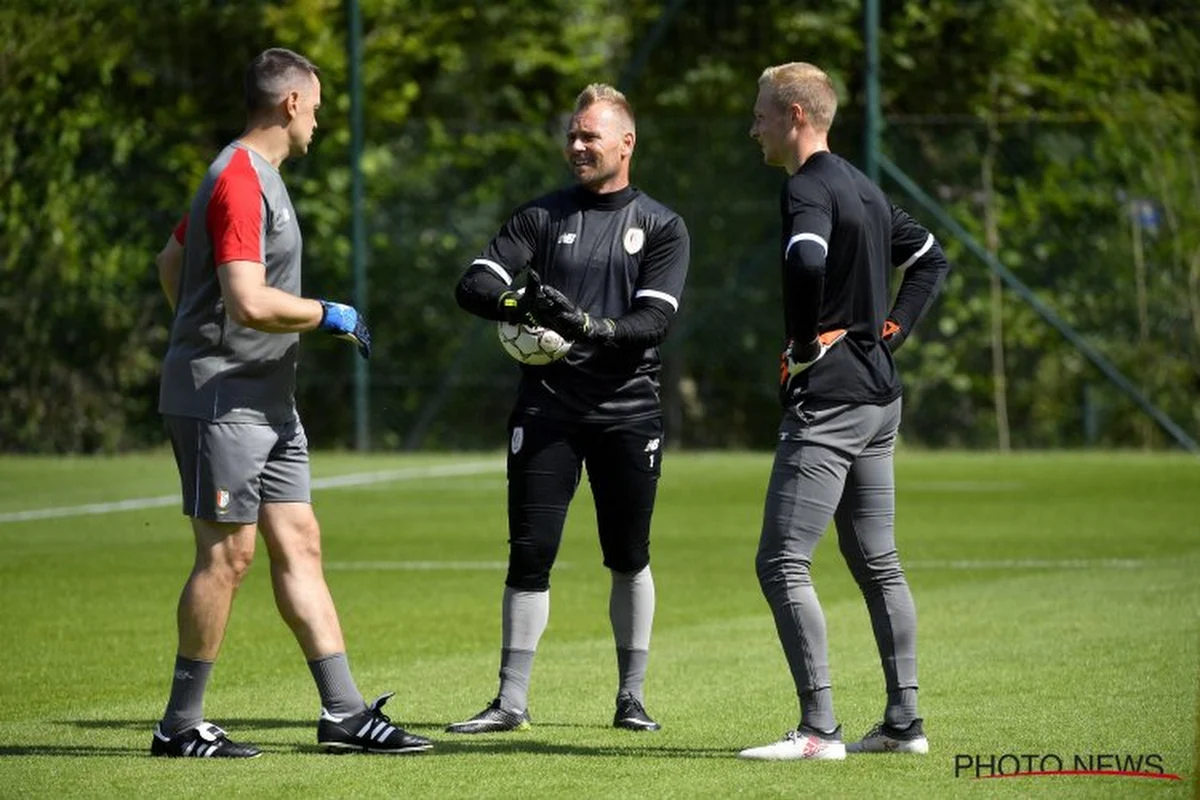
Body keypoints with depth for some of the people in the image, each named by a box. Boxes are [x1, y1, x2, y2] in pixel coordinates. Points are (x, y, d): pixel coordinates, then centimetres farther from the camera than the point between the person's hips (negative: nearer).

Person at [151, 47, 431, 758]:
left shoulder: (257, 177, 16)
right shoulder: (241, 181, -17)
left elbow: (170, 263, 28)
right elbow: (251, 301, -26)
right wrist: (332, 316, -13)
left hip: (268, 401, 10)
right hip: (221, 400, -10)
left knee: (300, 545, 7)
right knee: (229, 553, -6)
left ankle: (345, 712, 6)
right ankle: (181, 725, 1)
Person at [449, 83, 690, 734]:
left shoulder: (662, 227, 5)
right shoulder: (540, 216, 10)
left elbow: (655, 318, -9)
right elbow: (473, 285, -1)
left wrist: (590, 326, -26)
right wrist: (518, 304, -23)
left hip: (627, 411, -1)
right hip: (547, 406, 1)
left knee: (629, 559, 5)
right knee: (529, 554, -4)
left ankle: (631, 698, 16)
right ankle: (511, 701, 0)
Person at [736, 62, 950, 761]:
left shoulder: (808, 188, -13)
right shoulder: (865, 188, 15)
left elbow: (807, 263, -34)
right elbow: (932, 260, 27)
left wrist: (803, 342, -19)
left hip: (828, 398, -10)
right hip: (881, 396, 10)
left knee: (782, 564, -10)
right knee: (877, 564, 15)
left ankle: (819, 730, -15)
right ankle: (905, 723, 16)